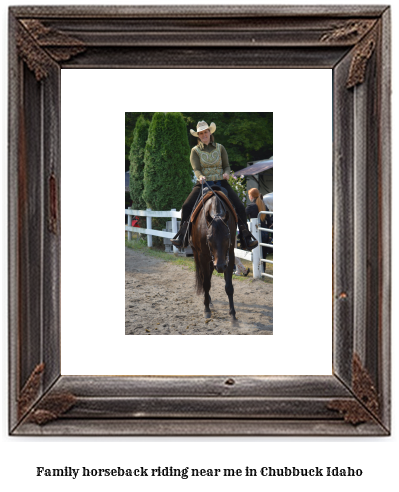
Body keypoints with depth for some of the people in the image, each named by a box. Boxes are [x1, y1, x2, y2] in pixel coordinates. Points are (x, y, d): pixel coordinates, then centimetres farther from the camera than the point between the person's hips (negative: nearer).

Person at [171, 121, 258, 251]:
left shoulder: (220, 148, 10)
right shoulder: (195, 150, 6)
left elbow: (227, 166, 8)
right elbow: (196, 169, -6)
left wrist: (226, 173, -16)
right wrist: (200, 176, -29)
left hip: (220, 183, 1)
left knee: (239, 206, -16)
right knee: (186, 206, -22)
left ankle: (246, 238, -7)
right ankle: (181, 236, -7)